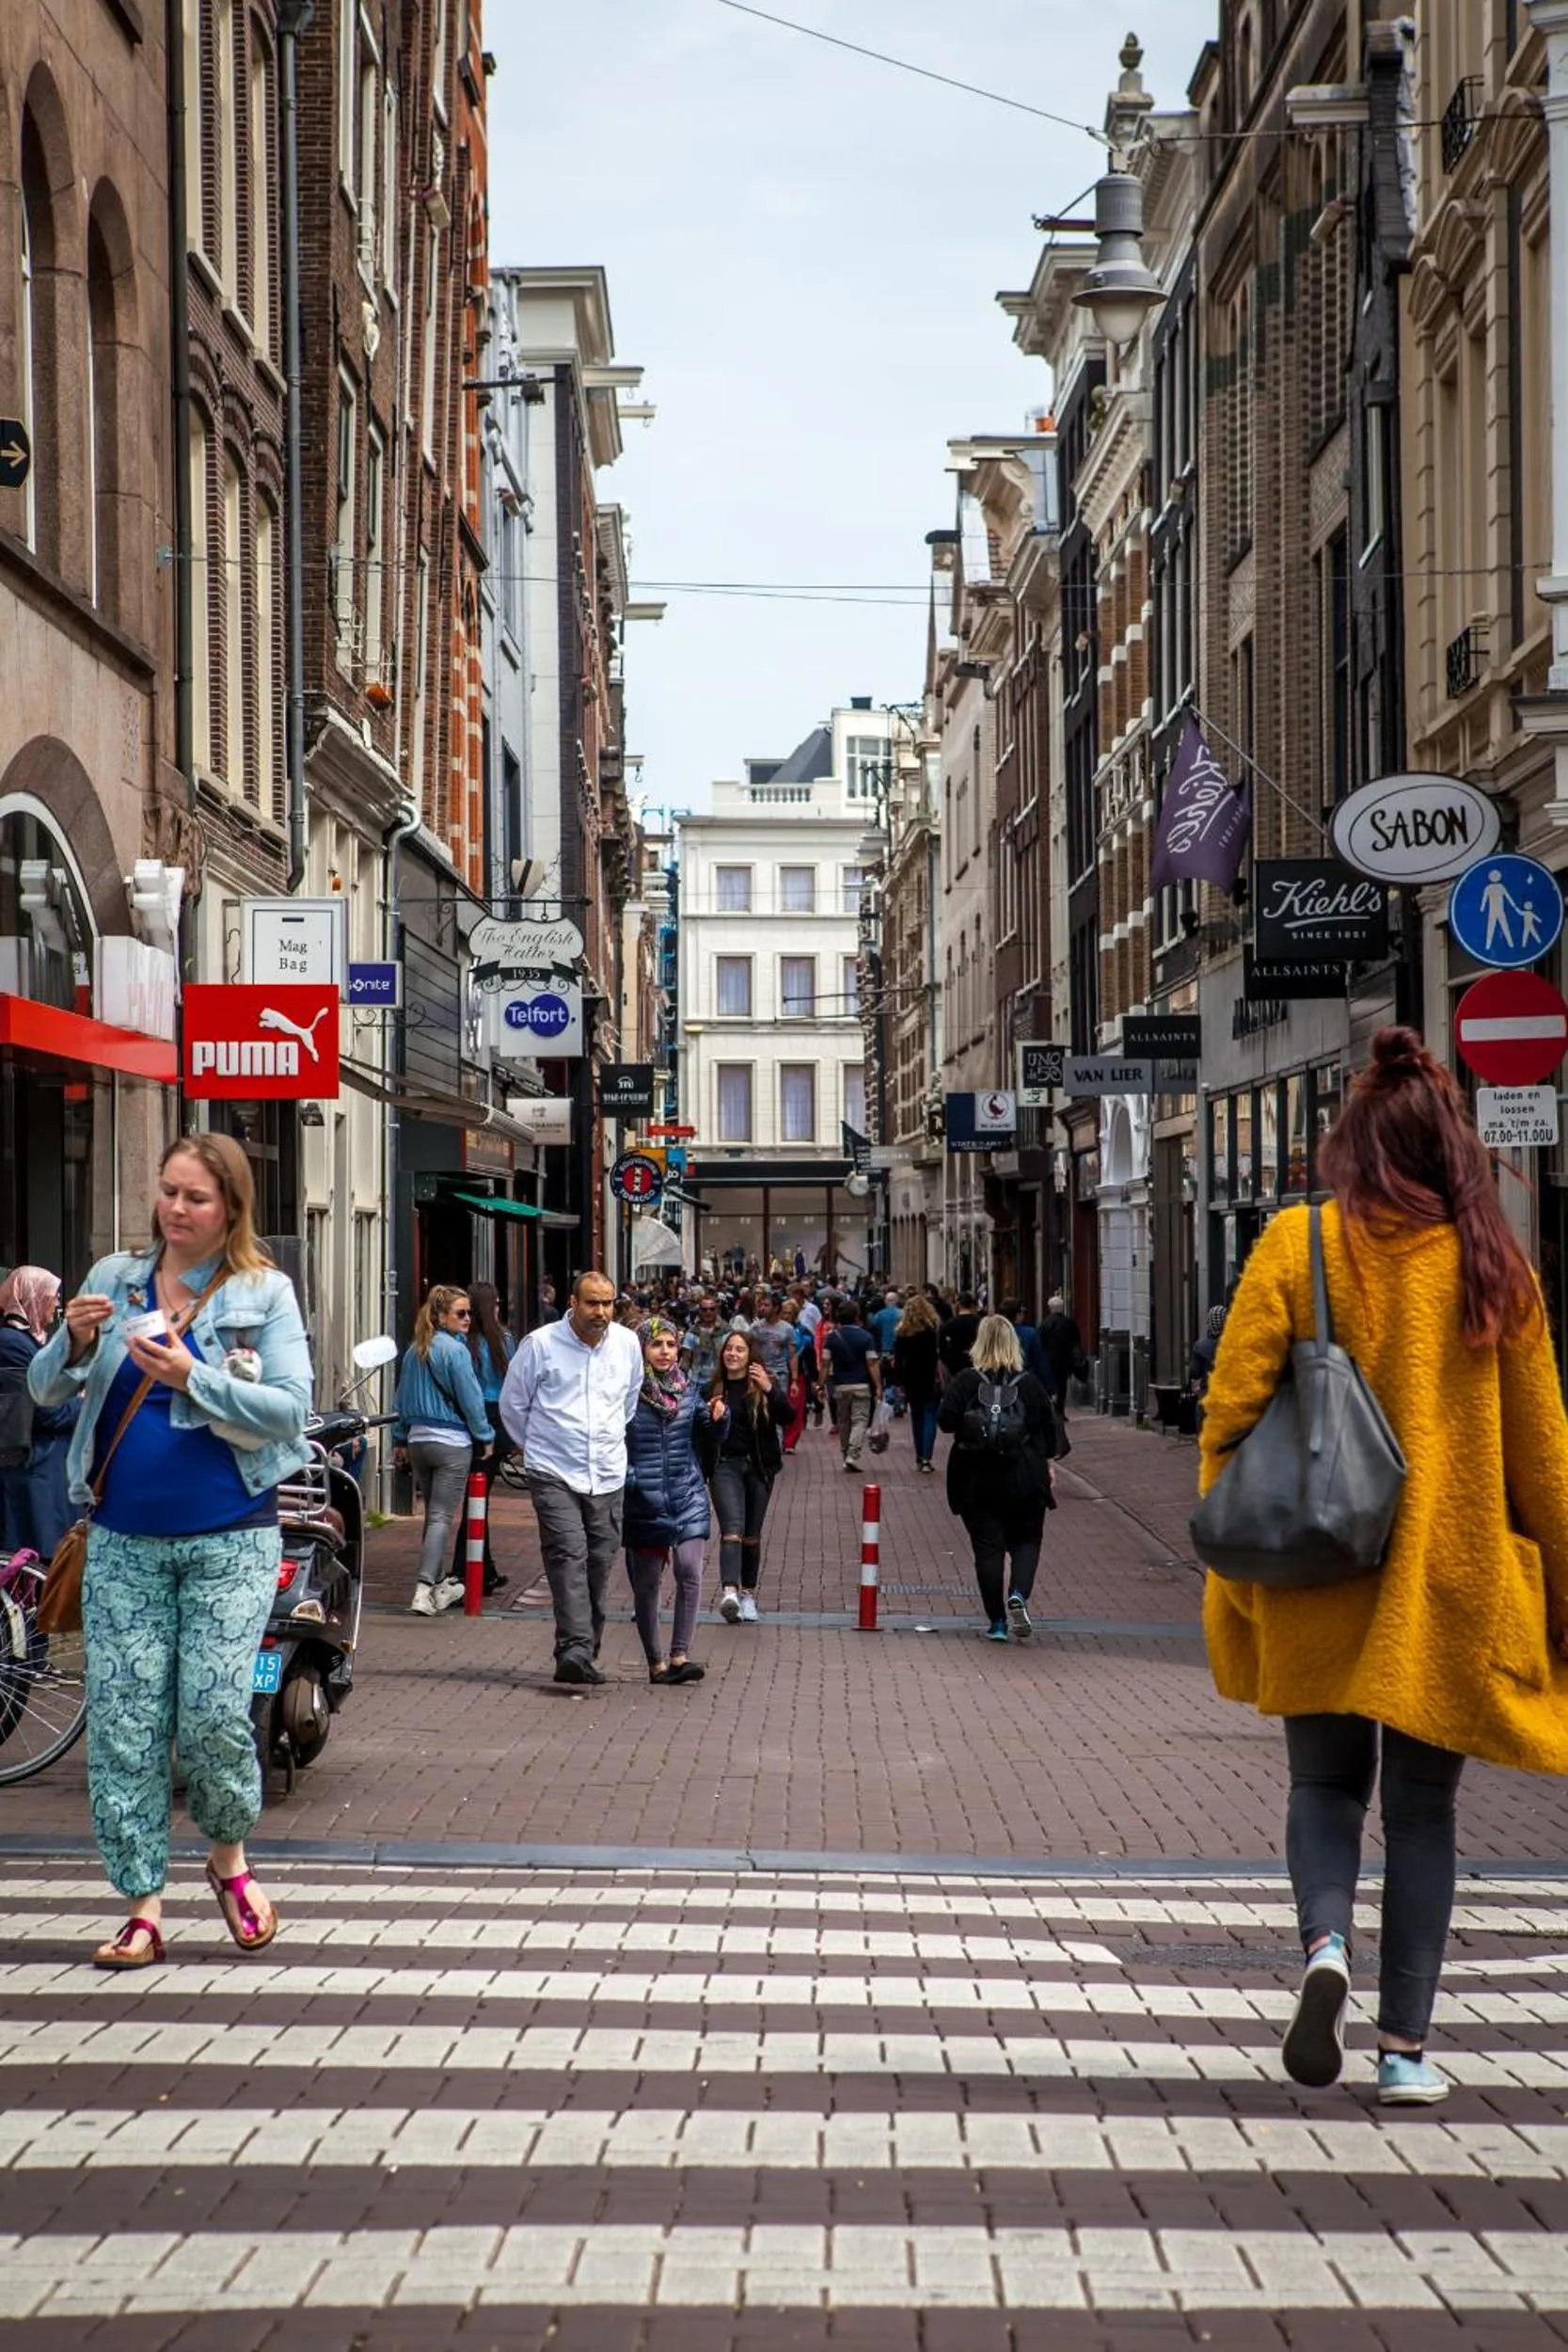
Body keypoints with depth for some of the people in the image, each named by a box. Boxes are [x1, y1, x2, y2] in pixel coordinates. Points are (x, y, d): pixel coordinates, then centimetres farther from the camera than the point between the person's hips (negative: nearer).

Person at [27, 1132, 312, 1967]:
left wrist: (192, 1377, -22)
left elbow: (289, 1410, -11)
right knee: (122, 1724, 0)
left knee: (214, 1714, -8)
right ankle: (143, 1908, 10)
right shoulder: (114, 1277, 7)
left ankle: (229, 1859, 20)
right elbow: (44, 1389, 6)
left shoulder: (264, 1292, -2)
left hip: (229, 1542, -3)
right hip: (123, 1542, 3)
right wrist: (74, 1342, -15)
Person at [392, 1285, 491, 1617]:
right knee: (442, 1517, -6)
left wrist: (400, 1440, 22)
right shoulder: (455, 1350, -14)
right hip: (452, 1443, -7)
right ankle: (424, 1589, -15)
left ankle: (439, 1583, 27)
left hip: (418, 1440, 7)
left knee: (434, 1514, 18)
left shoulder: (414, 1351, 9)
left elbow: (401, 1399, 15)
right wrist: (484, 1437, -1)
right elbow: (471, 1399, -12)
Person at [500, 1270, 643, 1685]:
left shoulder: (627, 1344, 6)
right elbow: (512, 1402, 7)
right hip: (554, 1474, -4)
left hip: (608, 1475, 4)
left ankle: (584, 1650, 19)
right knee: (568, 1556, -17)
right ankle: (574, 1648, -25)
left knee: (600, 1561, 6)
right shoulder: (541, 1344, -6)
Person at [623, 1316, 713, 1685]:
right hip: (644, 1499, -2)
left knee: (690, 1571, -12)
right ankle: (655, 1661, 16)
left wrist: (716, 1420, -7)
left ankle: (680, 1655, -7)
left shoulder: (688, 1388, 6)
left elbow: (705, 1437, 12)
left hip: (687, 1493, 3)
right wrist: (626, 1476, -14)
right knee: (646, 1582, 5)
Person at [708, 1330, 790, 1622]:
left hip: (759, 1466, 1)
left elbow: (787, 1417, -12)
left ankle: (748, 1594, 24)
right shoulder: (714, 1387, 3)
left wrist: (770, 1390, -24)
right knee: (732, 1530, -18)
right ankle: (729, 1591, -31)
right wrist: (711, 1417, -13)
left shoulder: (764, 1384, 0)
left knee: (752, 1536, 10)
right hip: (726, 1465, -1)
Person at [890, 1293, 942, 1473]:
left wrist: (899, 1381, 4)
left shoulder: (902, 1332, -1)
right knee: (930, 1416, 0)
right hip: (932, 1378, -2)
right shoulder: (936, 1329, -7)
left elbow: (898, 1359, -1)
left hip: (912, 1379, 2)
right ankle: (926, 1458, -12)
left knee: (916, 1416, 13)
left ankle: (920, 1458, 16)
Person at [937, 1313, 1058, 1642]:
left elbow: (944, 1420, -8)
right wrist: (1049, 1463, 14)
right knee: (1026, 1541, 13)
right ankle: (1018, 1594, -14)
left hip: (976, 1479, 0)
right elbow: (1049, 1426, 2)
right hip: (1023, 1479, 0)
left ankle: (996, 1622, 5)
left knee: (987, 1547, 5)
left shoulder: (965, 1382, -5)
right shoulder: (1029, 1383, -2)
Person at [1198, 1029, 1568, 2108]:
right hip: (1451, 1583, 1)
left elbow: (1232, 1412, -7)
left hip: (1318, 1576, 0)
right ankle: (1405, 2050, 9)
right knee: (1423, 1808, 10)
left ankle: (1326, 1945, -10)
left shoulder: (1296, 1245, -4)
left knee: (1326, 1780, 16)